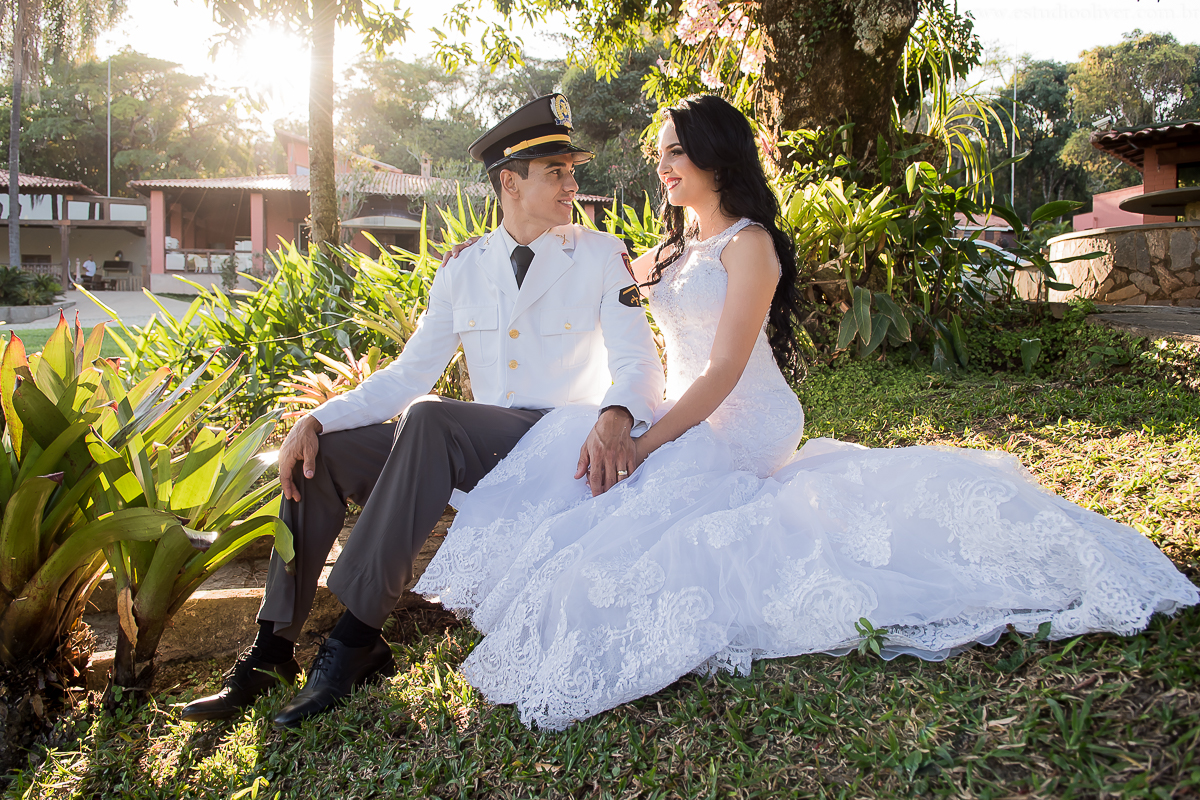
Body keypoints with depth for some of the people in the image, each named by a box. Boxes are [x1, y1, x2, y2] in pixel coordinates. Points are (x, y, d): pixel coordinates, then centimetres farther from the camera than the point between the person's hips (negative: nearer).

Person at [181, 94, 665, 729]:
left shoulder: (602, 257, 1)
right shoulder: (462, 274, 12)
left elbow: (638, 363, -10)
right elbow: (408, 374, 11)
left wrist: (615, 417, -35)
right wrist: (318, 419, -6)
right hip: (474, 454, 5)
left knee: (429, 419, -33)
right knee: (320, 452, -8)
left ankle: (355, 639, -30)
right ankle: (272, 649, -8)